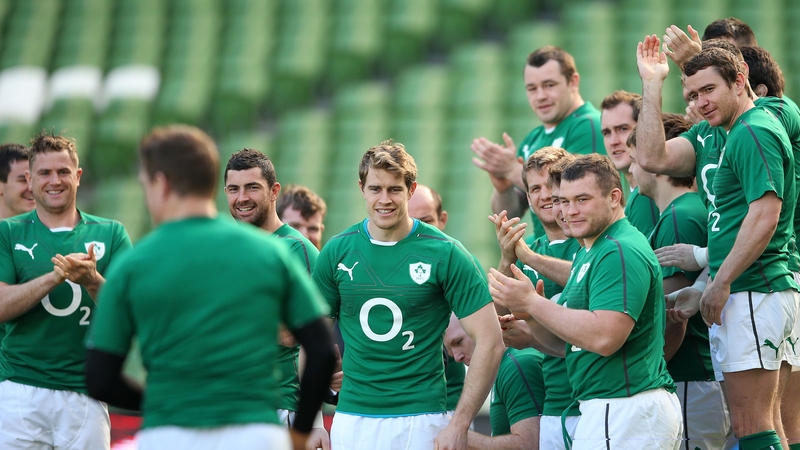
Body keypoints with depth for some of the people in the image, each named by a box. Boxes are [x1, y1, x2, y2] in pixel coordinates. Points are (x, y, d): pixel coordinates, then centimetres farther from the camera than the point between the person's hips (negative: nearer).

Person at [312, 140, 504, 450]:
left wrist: (459, 424, -11)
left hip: (420, 420, -3)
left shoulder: (444, 254, -5)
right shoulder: (337, 251, 4)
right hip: (351, 420, 3)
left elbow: (489, 342, -6)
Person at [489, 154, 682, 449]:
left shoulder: (621, 253, -14)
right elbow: (567, 341, 21)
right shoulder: (589, 253, 20)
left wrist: (532, 303, -18)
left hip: (627, 411, -10)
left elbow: (604, 338, -25)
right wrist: (530, 320, 0)